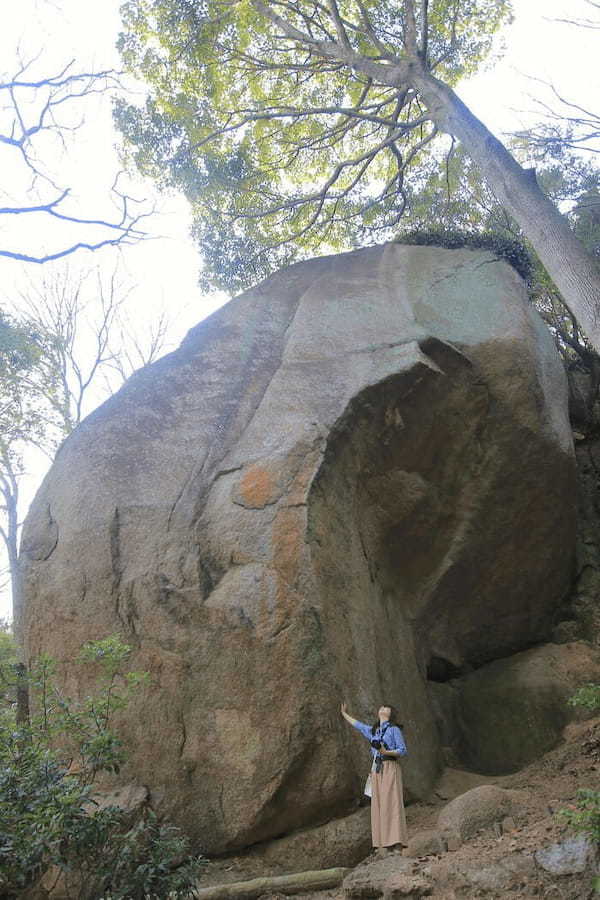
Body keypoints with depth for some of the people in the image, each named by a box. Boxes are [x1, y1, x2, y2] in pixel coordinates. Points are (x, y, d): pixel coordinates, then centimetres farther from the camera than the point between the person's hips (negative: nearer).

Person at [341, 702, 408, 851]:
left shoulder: (394, 729, -1)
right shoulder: (373, 730, 16)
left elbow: (403, 750, -5)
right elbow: (357, 725, 31)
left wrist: (387, 753, -21)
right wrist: (344, 713, 41)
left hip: (390, 768, -6)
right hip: (377, 770, 6)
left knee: (391, 804, -12)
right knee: (379, 805, 1)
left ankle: (398, 842, -14)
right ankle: (386, 844, 3)